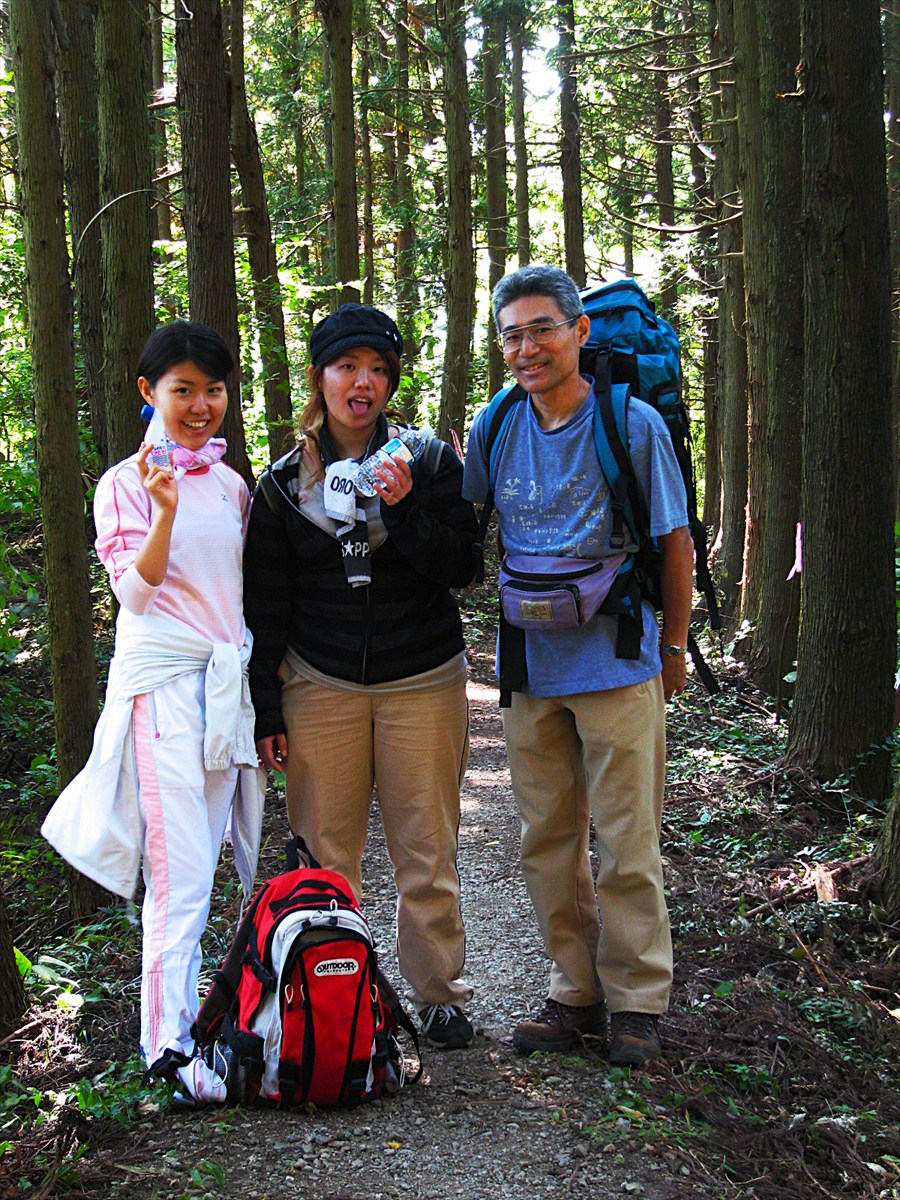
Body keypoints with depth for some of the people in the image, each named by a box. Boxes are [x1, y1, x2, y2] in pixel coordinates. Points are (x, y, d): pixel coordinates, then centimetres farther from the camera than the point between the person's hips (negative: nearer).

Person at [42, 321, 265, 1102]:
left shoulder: (230, 483, 16)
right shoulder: (127, 483, -1)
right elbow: (135, 593, -10)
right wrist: (166, 511, -24)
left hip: (230, 683, 6)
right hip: (162, 680, -6)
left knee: (250, 861, 3)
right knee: (182, 873, -10)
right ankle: (171, 1044, -4)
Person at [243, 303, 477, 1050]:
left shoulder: (428, 462, 3)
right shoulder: (286, 482, 6)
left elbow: (461, 567, -4)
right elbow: (266, 604, 7)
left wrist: (403, 509, -19)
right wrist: (267, 711, 3)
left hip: (422, 682, -1)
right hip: (321, 687, 1)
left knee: (427, 854, 3)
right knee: (326, 854, 3)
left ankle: (439, 995, 17)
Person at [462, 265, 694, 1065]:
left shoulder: (634, 423, -7)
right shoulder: (496, 427, 3)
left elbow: (675, 544, -1)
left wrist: (674, 646, 5)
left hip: (617, 662, -4)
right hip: (530, 667, 4)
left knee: (626, 841, 2)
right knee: (547, 840, 10)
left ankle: (637, 1000, 14)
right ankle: (575, 992, 23)